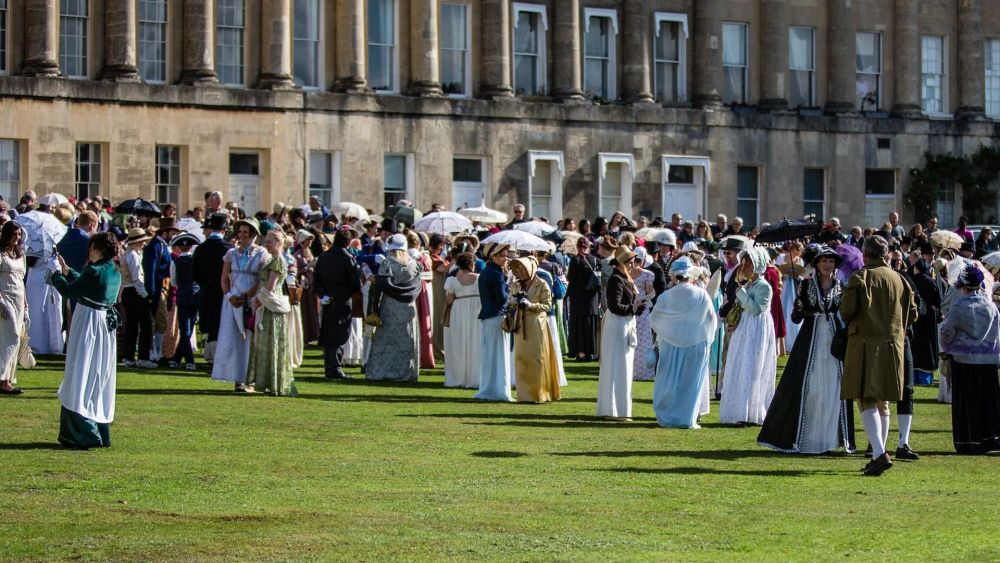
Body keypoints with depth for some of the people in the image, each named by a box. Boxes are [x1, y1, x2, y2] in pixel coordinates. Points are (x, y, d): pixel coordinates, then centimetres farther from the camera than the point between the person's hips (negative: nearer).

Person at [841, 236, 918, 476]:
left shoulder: (861, 277, -8)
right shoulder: (899, 280, 8)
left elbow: (847, 309, -14)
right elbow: (912, 314, 9)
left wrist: (850, 321, 9)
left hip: (865, 344, -5)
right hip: (893, 346, 5)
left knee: (867, 401, -5)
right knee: (882, 403, 16)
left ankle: (880, 453, -22)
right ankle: (879, 455, 20)